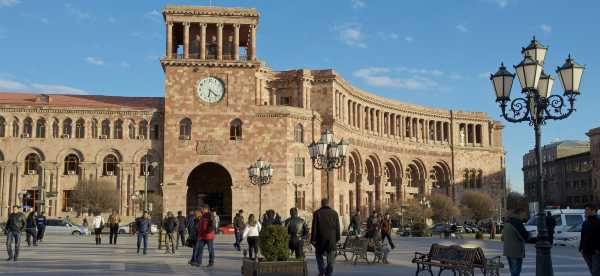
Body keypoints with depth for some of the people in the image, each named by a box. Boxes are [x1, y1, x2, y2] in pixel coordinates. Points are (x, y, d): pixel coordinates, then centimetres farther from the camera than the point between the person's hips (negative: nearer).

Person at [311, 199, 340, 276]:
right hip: (332, 238, 1)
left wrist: (313, 239, -2)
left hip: (321, 238, -1)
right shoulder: (334, 213, 2)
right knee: (331, 257, 6)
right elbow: (337, 227, 4)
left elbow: (314, 227, -5)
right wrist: (337, 238, 11)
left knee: (319, 254, 16)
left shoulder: (317, 213, -4)